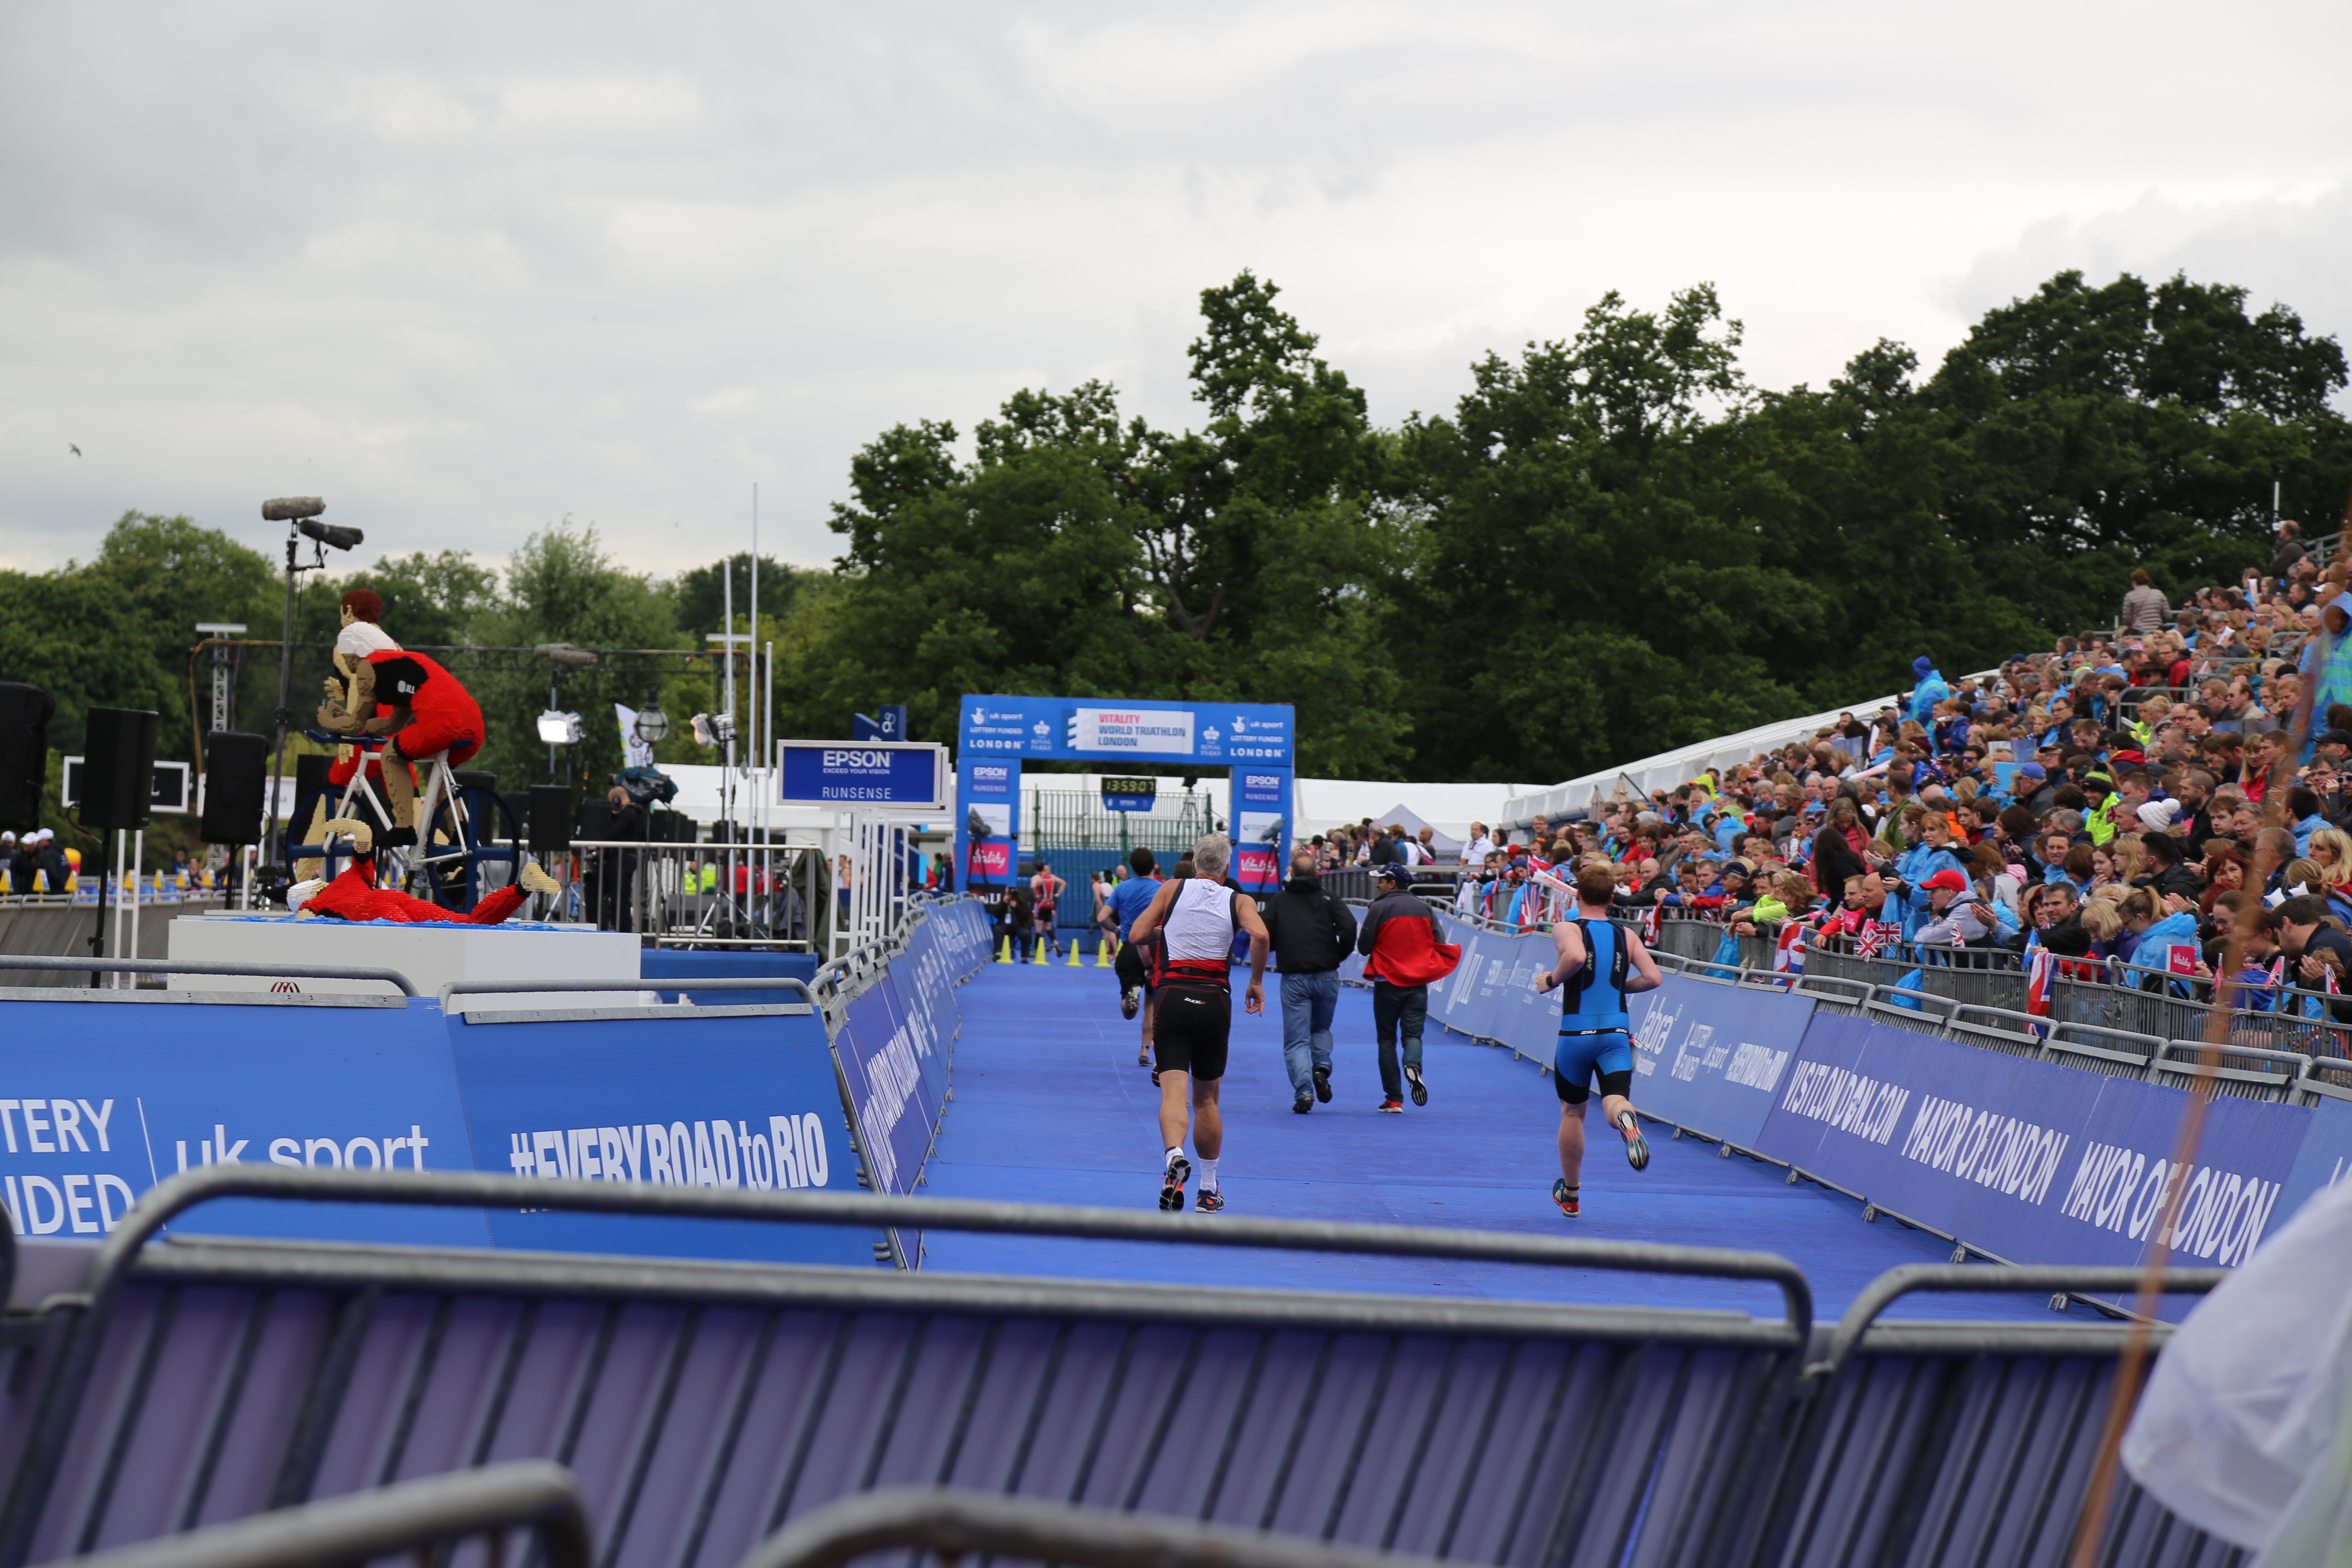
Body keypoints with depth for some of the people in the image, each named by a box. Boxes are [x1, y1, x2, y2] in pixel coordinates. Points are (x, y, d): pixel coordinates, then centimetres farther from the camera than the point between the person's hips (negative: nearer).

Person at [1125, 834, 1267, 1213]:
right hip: (1215, 1002, 1)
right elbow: (1259, 935, -14)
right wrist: (1257, 982, -2)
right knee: (1206, 1099, 15)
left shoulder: (1173, 889, 7)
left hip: (1172, 997, -1)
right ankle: (1209, 1190, 21)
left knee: (1174, 1092, -9)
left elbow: (1138, 934, 1)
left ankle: (1174, 1156, -39)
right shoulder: (1239, 901, 6)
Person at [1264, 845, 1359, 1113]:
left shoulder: (1279, 901, 6)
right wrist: (1339, 955, 5)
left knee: (1296, 1040, 2)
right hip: (1326, 977, 1)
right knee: (1322, 1028, 24)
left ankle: (1304, 1092, -14)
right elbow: (1349, 928, -11)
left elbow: (1265, 937, -2)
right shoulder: (1328, 899, 4)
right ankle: (1322, 1067, -2)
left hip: (1294, 978, -1)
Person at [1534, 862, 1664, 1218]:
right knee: (1614, 1101, -12)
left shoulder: (1567, 930, -3)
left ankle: (1571, 1195, 29)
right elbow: (1654, 978, 1)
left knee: (1572, 1113, 16)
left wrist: (1551, 981, -9)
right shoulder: (1627, 935, 8)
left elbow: (1576, 956, -26)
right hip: (1617, 1033, 1)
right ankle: (1626, 1118, -52)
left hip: (1577, 1034, -1)